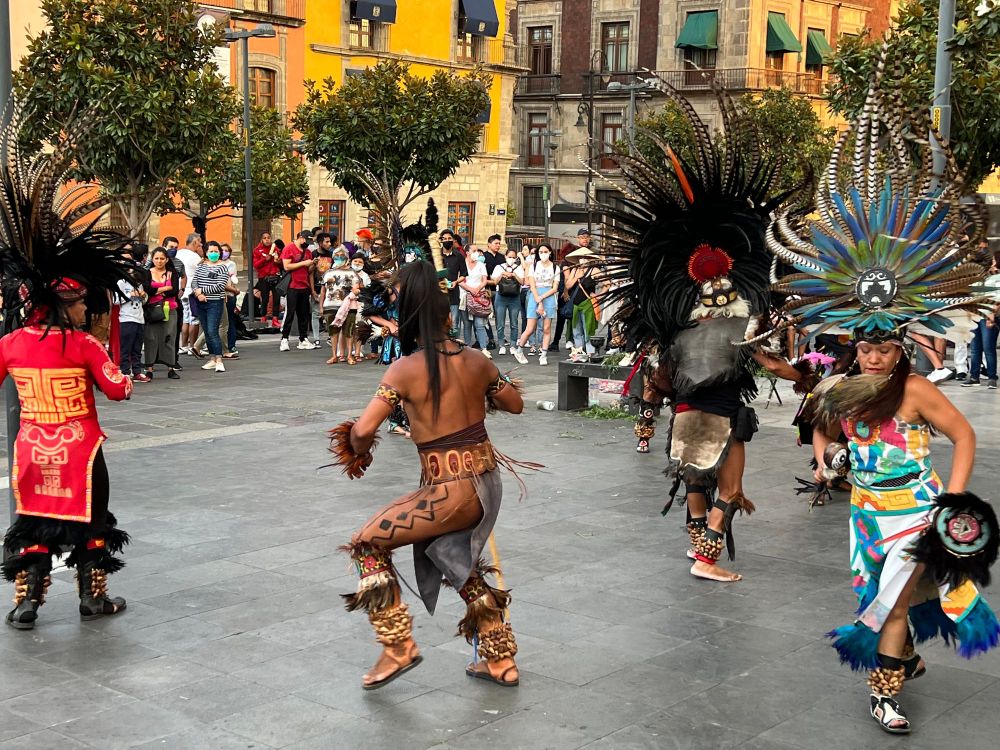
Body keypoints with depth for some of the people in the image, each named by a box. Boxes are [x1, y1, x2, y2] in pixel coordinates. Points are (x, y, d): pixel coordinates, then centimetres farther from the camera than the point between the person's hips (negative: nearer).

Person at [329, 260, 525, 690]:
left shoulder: (406, 369, -14)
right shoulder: (476, 361, 2)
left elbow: (362, 430, -19)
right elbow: (515, 405, 17)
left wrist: (359, 455, 3)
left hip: (450, 491, -7)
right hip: (486, 482, 7)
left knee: (369, 543, 11)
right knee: (461, 566, 29)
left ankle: (399, 646, 11)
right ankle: (501, 662, 37)